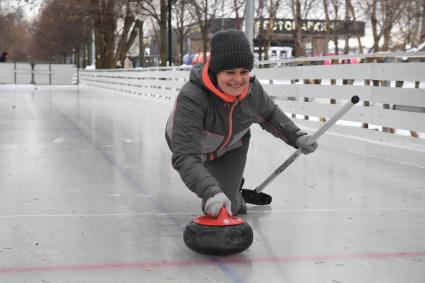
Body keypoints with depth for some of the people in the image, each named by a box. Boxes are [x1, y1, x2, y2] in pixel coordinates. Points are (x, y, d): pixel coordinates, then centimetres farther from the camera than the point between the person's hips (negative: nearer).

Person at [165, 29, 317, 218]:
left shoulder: (253, 90, -27)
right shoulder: (191, 97, -44)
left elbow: (269, 114, 0)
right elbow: (185, 157, -50)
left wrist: (296, 137, -11)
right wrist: (211, 191, -63)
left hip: (232, 145, 2)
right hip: (188, 143, -2)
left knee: (227, 207, -8)